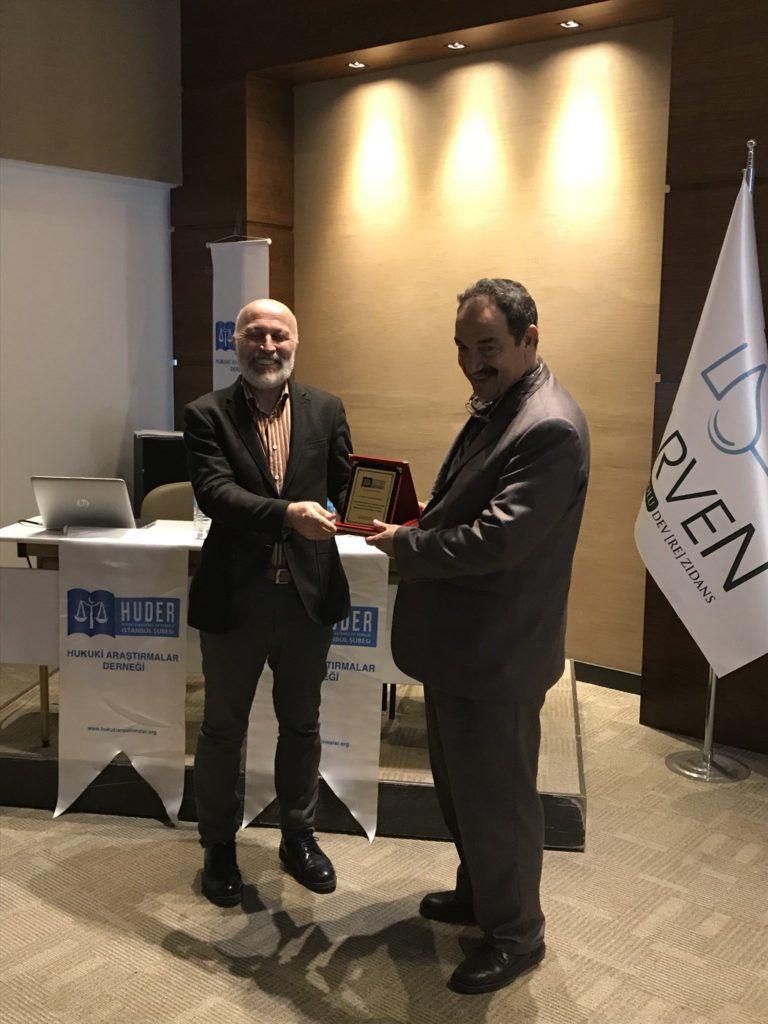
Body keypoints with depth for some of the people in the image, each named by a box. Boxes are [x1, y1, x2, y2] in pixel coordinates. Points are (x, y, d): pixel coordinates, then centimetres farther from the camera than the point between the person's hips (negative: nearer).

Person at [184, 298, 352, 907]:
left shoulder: (327, 410, 3)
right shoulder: (208, 415, -6)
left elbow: (346, 485, 1)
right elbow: (214, 492, -20)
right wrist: (286, 513, -33)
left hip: (310, 594, 2)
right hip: (235, 597, -2)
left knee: (302, 724, 18)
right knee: (223, 728, 14)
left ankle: (299, 836, 39)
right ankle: (219, 845, 35)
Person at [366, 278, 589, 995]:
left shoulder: (550, 427, -22)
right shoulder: (494, 406, 10)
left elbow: (498, 537, -28)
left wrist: (406, 546, -16)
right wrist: (415, 532, 0)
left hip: (496, 653, -10)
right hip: (456, 641, 10)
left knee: (496, 797, 7)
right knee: (458, 783, 24)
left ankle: (515, 934, 28)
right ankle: (477, 891, 45)